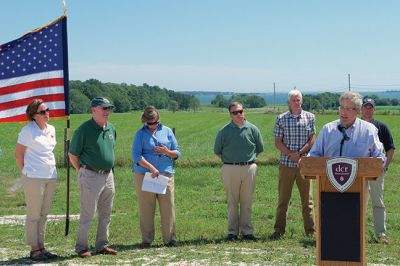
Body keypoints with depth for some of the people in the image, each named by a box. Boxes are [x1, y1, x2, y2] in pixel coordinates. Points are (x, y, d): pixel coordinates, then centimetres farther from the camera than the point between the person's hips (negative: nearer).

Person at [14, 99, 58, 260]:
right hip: (34, 178, -6)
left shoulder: (51, 129, 11)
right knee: (34, 215, 0)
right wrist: (26, 172, -2)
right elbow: (18, 154, -4)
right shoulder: (28, 131, -9)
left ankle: (41, 247, 19)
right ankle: (34, 250, 8)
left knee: (43, 215, 12)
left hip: (51, 177, 6)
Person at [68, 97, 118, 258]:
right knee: (87, 214, -2)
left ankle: (102, 245, 24)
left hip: (108, 175, 7)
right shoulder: (84, 130, -12)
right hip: (91, 176, -7)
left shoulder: (111, 129, 8)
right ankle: (82, 247, 9)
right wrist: (82, 172, 1)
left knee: (106, 214, 13)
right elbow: (72, 154, -5)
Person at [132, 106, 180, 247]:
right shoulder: (141, 133, 4)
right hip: (144, 175, -2)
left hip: (166, 174, 2)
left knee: (168, 207, -1)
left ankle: (169, 238, 8)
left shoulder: (167, 131, 12)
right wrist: (151, 167, -17)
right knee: (146, 209, 0)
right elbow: (136, 156, -6)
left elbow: (177, 153, 15)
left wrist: (167, 152, -8)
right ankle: (146, 239, 10)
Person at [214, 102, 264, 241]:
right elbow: (217, 151, 10)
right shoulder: (224, 131, 2)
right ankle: (232, 232, 11)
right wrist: (228, 160, 5)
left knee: (247, 202, 5)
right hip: (230, 169, -1)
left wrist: (249, 158, 10)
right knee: (232, 202, 4)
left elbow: (260, 149, 14)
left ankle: (247, 231, 13)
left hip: (249, 168, 1)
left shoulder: (252, 129, 4)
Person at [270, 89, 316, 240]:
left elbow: (312, 140, 1)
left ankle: (311, 230, 11)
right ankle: (279, 230, 9)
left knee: (307, 198, 5)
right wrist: (291, 154, -13)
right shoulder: (281, 119, 3)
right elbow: (278, 142, 0)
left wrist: (300, 153, -12)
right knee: (283, 198, 3)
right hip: (286, 163, 0)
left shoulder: (310, 117, 4)